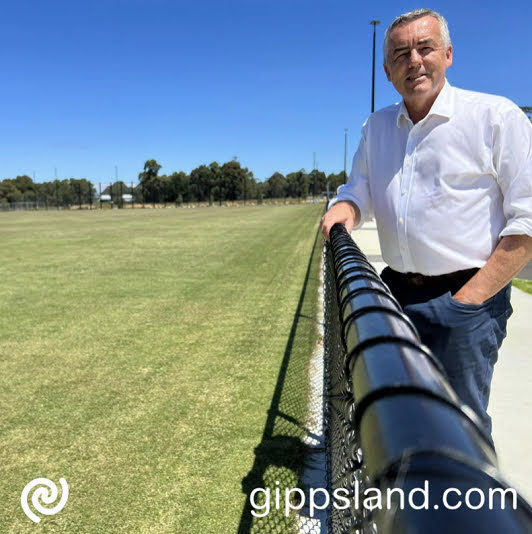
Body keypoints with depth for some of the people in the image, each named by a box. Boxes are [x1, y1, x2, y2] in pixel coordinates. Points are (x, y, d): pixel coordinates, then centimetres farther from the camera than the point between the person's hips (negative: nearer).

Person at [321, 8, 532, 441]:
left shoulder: (497, 116, -7)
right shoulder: (376, 126, 11)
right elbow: (359, 190, 18)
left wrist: (469, 299, -14)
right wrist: (345, 209, -8)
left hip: (467, 297, -5)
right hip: (396, 294, 6)